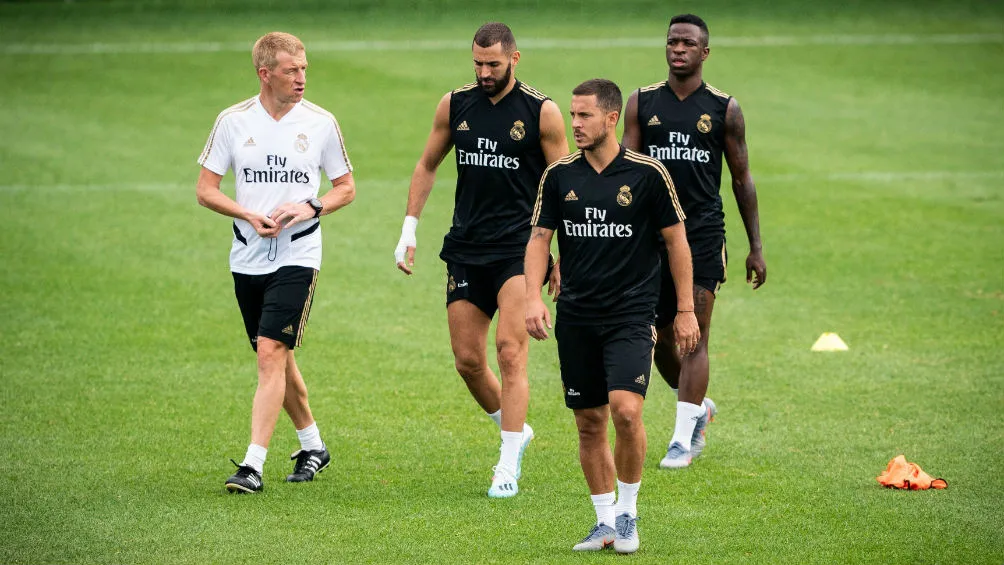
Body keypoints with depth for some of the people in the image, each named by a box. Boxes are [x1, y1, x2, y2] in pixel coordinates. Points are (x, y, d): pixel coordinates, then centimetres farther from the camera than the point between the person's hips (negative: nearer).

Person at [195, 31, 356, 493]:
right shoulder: (233, 121, 0)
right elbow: (205, 189, 3)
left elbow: (346, 188, 8)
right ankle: (312, 446, 33)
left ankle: (253, 464, -19)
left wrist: (311, 208, -12)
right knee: (277, 358, 14)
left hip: (296, 259, -3)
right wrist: (250, 216, -13)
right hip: (247, 259, 3)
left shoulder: (321, 122, -2)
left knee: (271, 353, -16)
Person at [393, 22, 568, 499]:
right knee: (468, 360, 4)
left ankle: (508, 468, -14)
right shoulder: (455, 105, 6)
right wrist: (409, 230, 12)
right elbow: (427, 165, 18)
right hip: (466, 249, 5)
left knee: (510, 352, -16)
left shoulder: (541, 112, -5)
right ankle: (515, 432, 29)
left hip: (519, 249, -5)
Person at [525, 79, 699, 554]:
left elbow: (676, 241, 1)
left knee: (625, 410, -19)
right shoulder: (559, 176, 4)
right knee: (589, 422, 6)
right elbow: (539, 237, 7)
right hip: (575, 316, 4)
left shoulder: (647, 174, -5)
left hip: (631, 314, -4)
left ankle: (628, 513, -2)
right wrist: (533, 297, -8)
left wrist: (685, 311, 0)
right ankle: (605, 521, 18)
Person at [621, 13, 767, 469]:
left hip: (703, 234, -3)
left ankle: (683, 439, -5)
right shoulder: (642, 103, 5)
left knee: (693, 338, -8)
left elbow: (741, 179, 8)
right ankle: (699, 407, 33)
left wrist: (756, 247, 7)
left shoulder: (724, 109, 1)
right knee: (658, 337, 8)